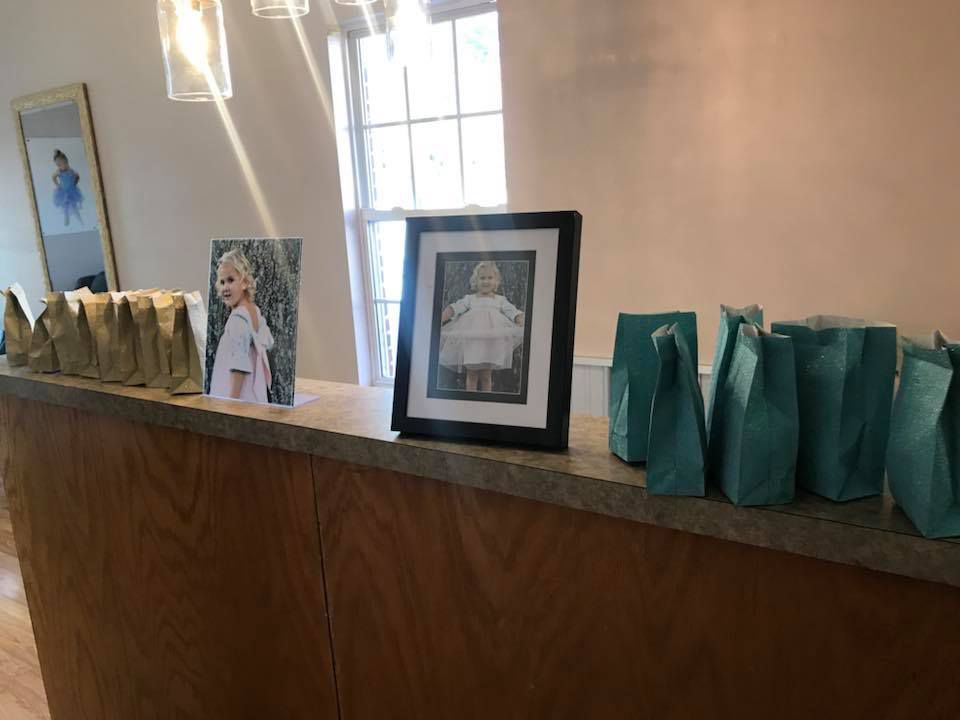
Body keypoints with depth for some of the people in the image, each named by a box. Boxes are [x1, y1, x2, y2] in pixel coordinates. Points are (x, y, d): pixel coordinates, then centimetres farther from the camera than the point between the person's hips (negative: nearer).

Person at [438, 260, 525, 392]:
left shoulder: (500, 300, 17)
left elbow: (514, 313, 7)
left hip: (491, 341, 0)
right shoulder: (469, 299, 17)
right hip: (471, 341, 1)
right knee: (471, 374, 2)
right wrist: (438, 321, -9)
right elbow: (454, 308, 6)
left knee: (486, 376, 1)